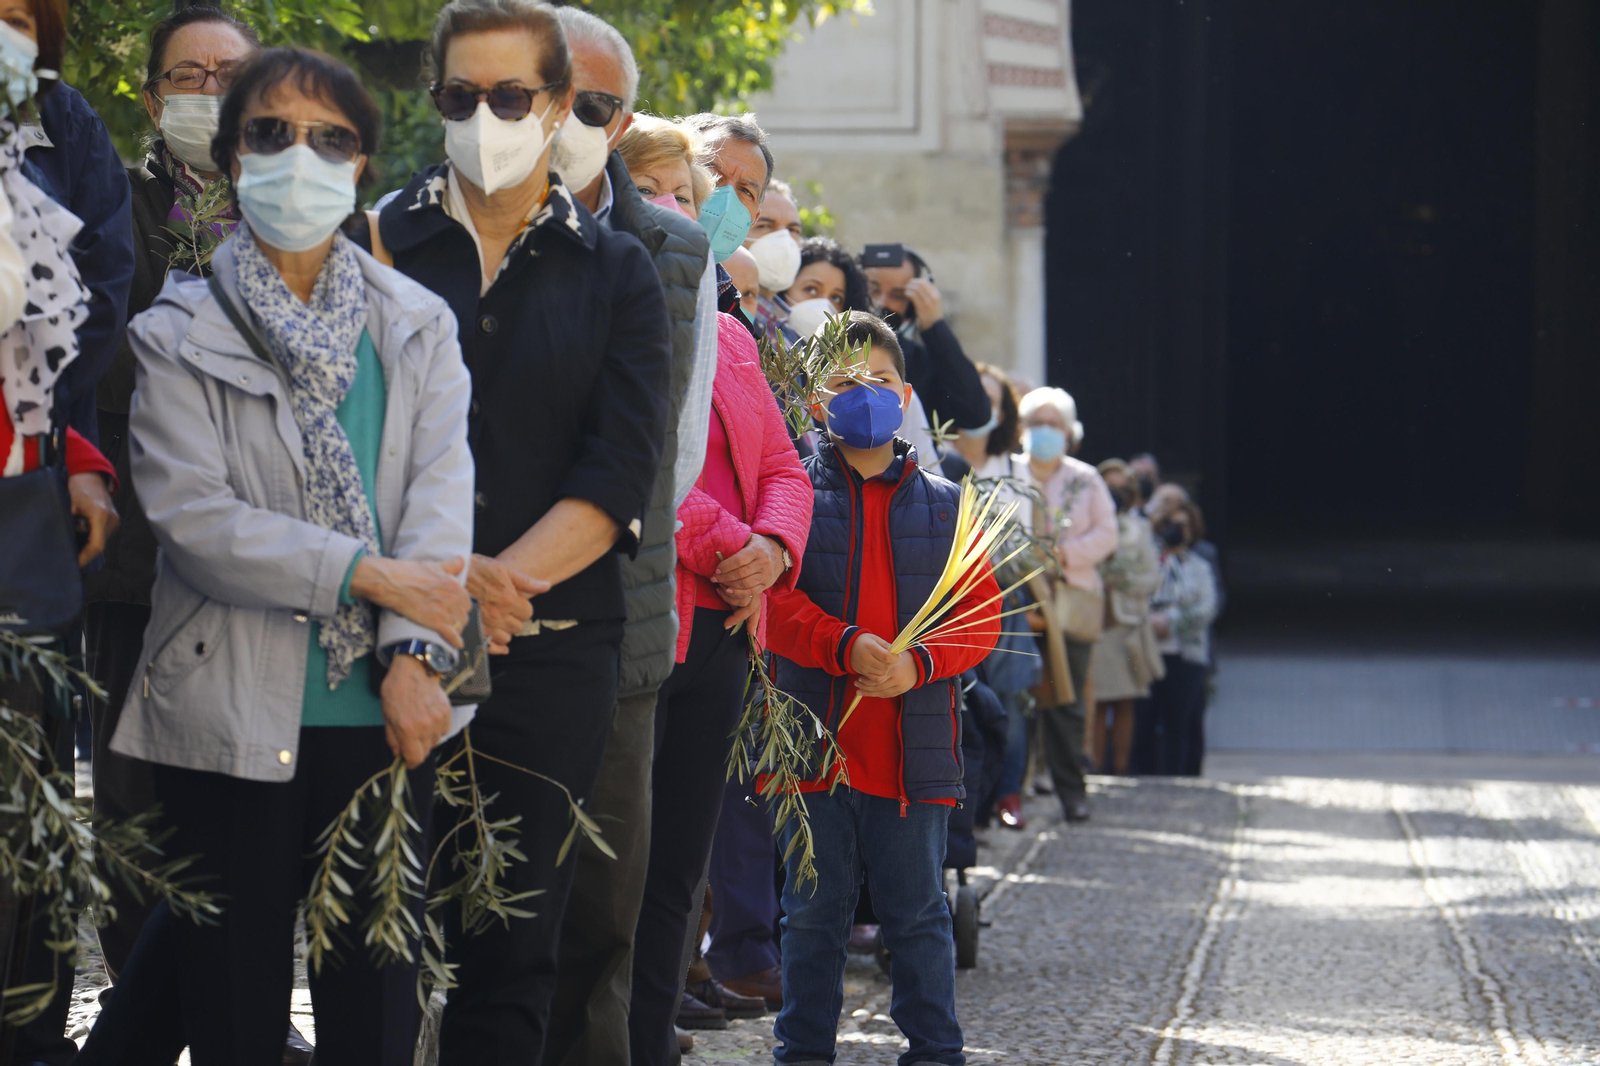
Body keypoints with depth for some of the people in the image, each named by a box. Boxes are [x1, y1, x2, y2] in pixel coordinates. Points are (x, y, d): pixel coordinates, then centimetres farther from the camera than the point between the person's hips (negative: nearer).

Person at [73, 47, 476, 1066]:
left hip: (386, 712, 3)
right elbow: (193, 515, -11)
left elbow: (442, 489, -2)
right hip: (234, 711, -3)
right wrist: (368, 573, -16)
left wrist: (414, 656, -16)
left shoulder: (418, 325, 10)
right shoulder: (180, 334, 1)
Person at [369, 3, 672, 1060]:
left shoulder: (618, 272, 10)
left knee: (514, 943, 1)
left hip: (554, 646, 1)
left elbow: (621, 474, 0)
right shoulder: (378, 246, 8)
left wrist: (499, 578, -15)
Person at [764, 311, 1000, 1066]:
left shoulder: (943, 505, 8)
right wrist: (846, 647, -22)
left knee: (917, 911, 6)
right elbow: (773, 601, -7)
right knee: (814, 909, 8)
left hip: (914, 742, 1)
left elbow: (981, 617, 4)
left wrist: (920, 663, -14)